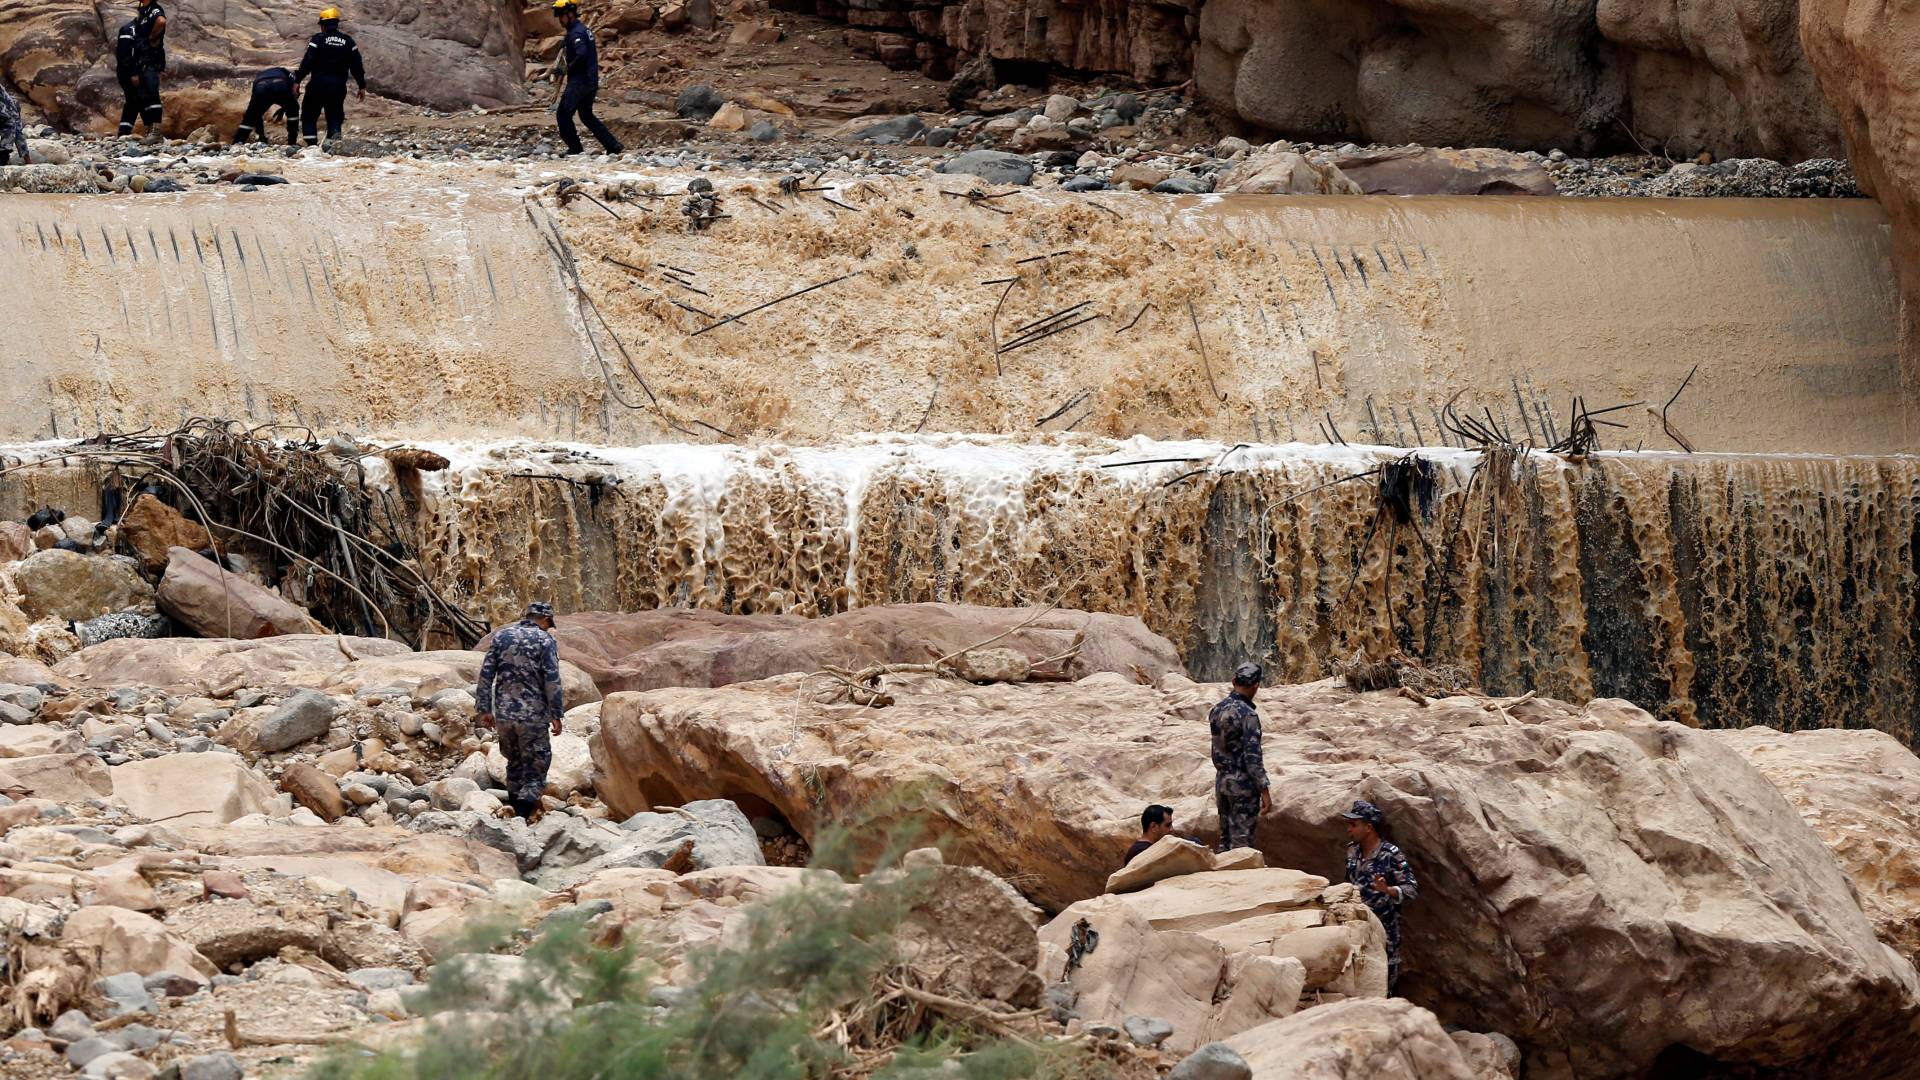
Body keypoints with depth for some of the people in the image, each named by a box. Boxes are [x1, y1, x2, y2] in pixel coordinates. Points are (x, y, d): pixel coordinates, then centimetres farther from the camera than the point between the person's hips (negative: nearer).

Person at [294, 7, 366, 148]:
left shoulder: (318, 39, -4)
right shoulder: (348, 41, 9)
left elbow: (307, 62, -11)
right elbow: (357, 65, 9)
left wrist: (297, 80, -8)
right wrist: (362, 86, 14)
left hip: (319, 84, -3)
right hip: (339, 86, 3)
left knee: (309, 115, 9)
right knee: (335, 116, 10)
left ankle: (312, 144, -4)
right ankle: (334, 138, -15)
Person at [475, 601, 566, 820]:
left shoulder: (501, 636, 7)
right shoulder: (546, 641, -5)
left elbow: (486, 674, 4)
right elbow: (552, 681, -9)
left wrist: (484, 709, 9)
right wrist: (556, 715, -4)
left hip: (503, 714, 4)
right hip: (533, 715, -4)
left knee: (514, 761, 19)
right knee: (536, 766, 2)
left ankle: (517, 808, 23)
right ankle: (526, 806, -16)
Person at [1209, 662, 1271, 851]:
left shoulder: (1216, 710, 6)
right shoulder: (1248, 715, -17)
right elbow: (1253, 757, -20)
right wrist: (1264, 791, -17)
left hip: (1221, 780, 8)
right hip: (1243, 785, -8)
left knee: (1225, 839, 13)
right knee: (1241, 842, -4)